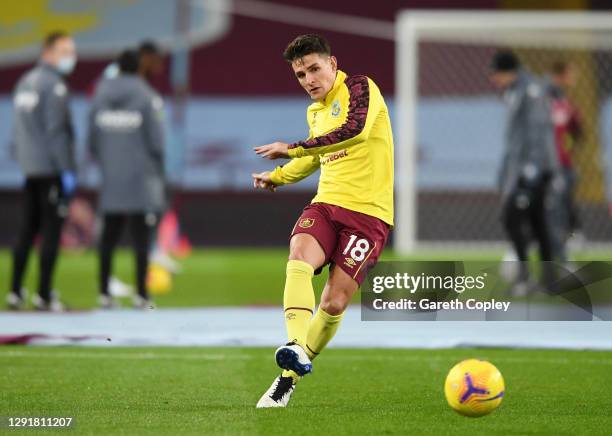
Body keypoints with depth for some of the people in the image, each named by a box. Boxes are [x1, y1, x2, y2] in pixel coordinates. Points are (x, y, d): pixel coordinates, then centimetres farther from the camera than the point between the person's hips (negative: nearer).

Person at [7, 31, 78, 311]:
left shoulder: (25, 81, 13)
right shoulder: (54, 85, -12)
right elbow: (56, 130, -17)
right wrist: (68, 170, -14)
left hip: (30, 169, 8)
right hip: (51, 169, -8)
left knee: (28, 228, 11)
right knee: (51, 230, -4)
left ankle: (15, 292, 10)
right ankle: (44, 295, -4)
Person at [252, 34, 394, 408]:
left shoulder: (359, 87, -5)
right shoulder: (315, 112, 19)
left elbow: (354, 130, -25)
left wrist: (293, 148, -22)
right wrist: (278, 177, 36)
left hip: (368, 211, -6)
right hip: (327, 203, 6)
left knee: (334, 302, -10)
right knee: (299, 258, -27)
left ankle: (289, 379, 4)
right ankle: (297, 348, -44)